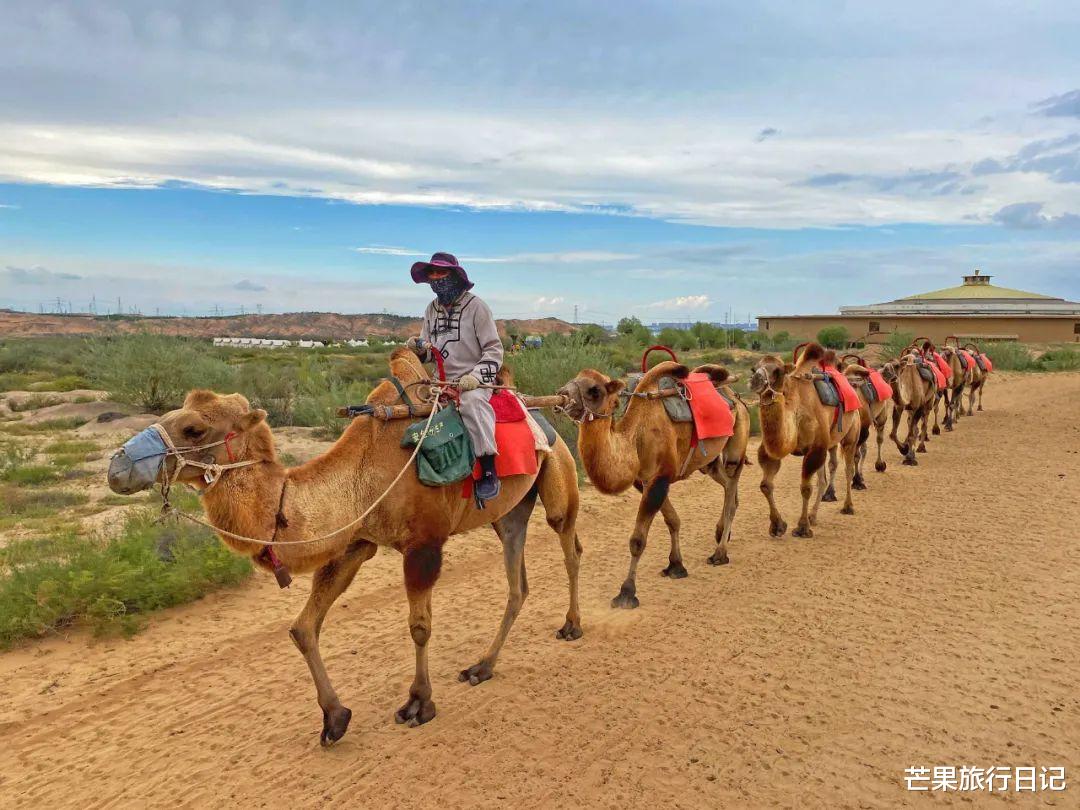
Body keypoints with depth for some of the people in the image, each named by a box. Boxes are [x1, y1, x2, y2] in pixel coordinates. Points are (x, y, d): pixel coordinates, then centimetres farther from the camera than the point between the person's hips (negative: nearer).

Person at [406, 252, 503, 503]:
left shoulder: (475, 306, -3)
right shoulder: (431, 310, 13)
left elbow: (494, 350, -6)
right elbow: (428, 352, 18)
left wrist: (475, 377, -19)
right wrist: (419, 348, -6)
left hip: (473, 381, -7)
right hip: (442, 380, 7)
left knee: (471, 401, -37)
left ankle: (489, 473, -35)